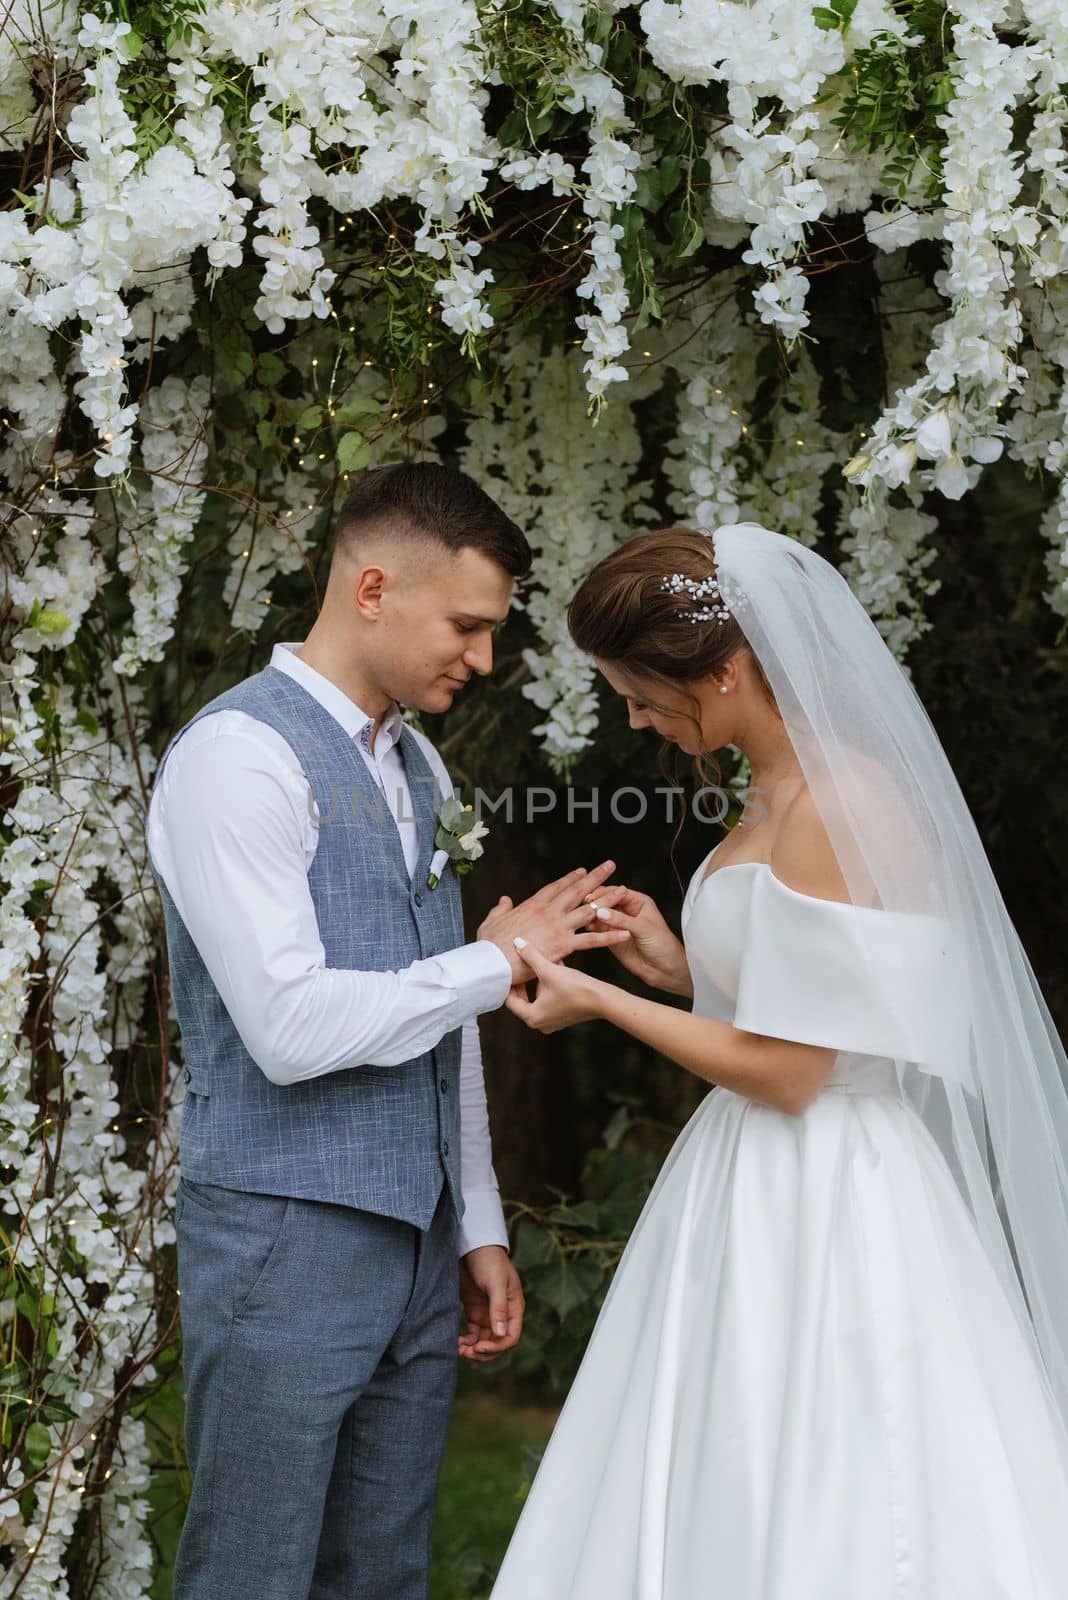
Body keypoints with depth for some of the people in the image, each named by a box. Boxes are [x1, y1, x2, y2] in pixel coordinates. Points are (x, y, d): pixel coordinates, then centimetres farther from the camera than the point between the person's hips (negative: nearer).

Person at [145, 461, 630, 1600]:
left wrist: (477, 1229, 18)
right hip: (285, 1244, -8)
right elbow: (292, 1028, -22)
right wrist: (492, 964, -10)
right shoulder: (236, 756, -13)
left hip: (420, 1244, 8)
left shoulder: (420, 768, 14)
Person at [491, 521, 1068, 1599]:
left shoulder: (835, 809, -19)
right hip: (757, 1187, 10)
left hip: (822, 1206, -10)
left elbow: (785, 1070, -19)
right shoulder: (779, 792, 10)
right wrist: (673, 964, 7)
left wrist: (600, 1001, -9)